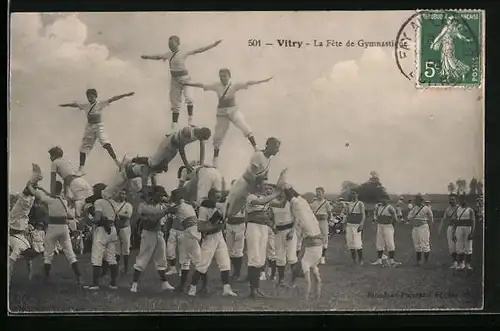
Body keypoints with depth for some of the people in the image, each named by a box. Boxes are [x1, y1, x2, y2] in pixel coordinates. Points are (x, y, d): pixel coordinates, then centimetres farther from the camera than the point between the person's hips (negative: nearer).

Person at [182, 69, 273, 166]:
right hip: (221, 113, 2)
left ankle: (256, 148, -15)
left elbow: (248, 83, -20)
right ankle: (215, 159, 23)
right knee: (218, 136, 8)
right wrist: (185, 83, -4)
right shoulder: (216, 86, -5)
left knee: (245, 128, -22)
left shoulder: (234, 86, -10)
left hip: (233, 110, -2)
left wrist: (262, 81, -30)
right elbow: (201, 85, -3)